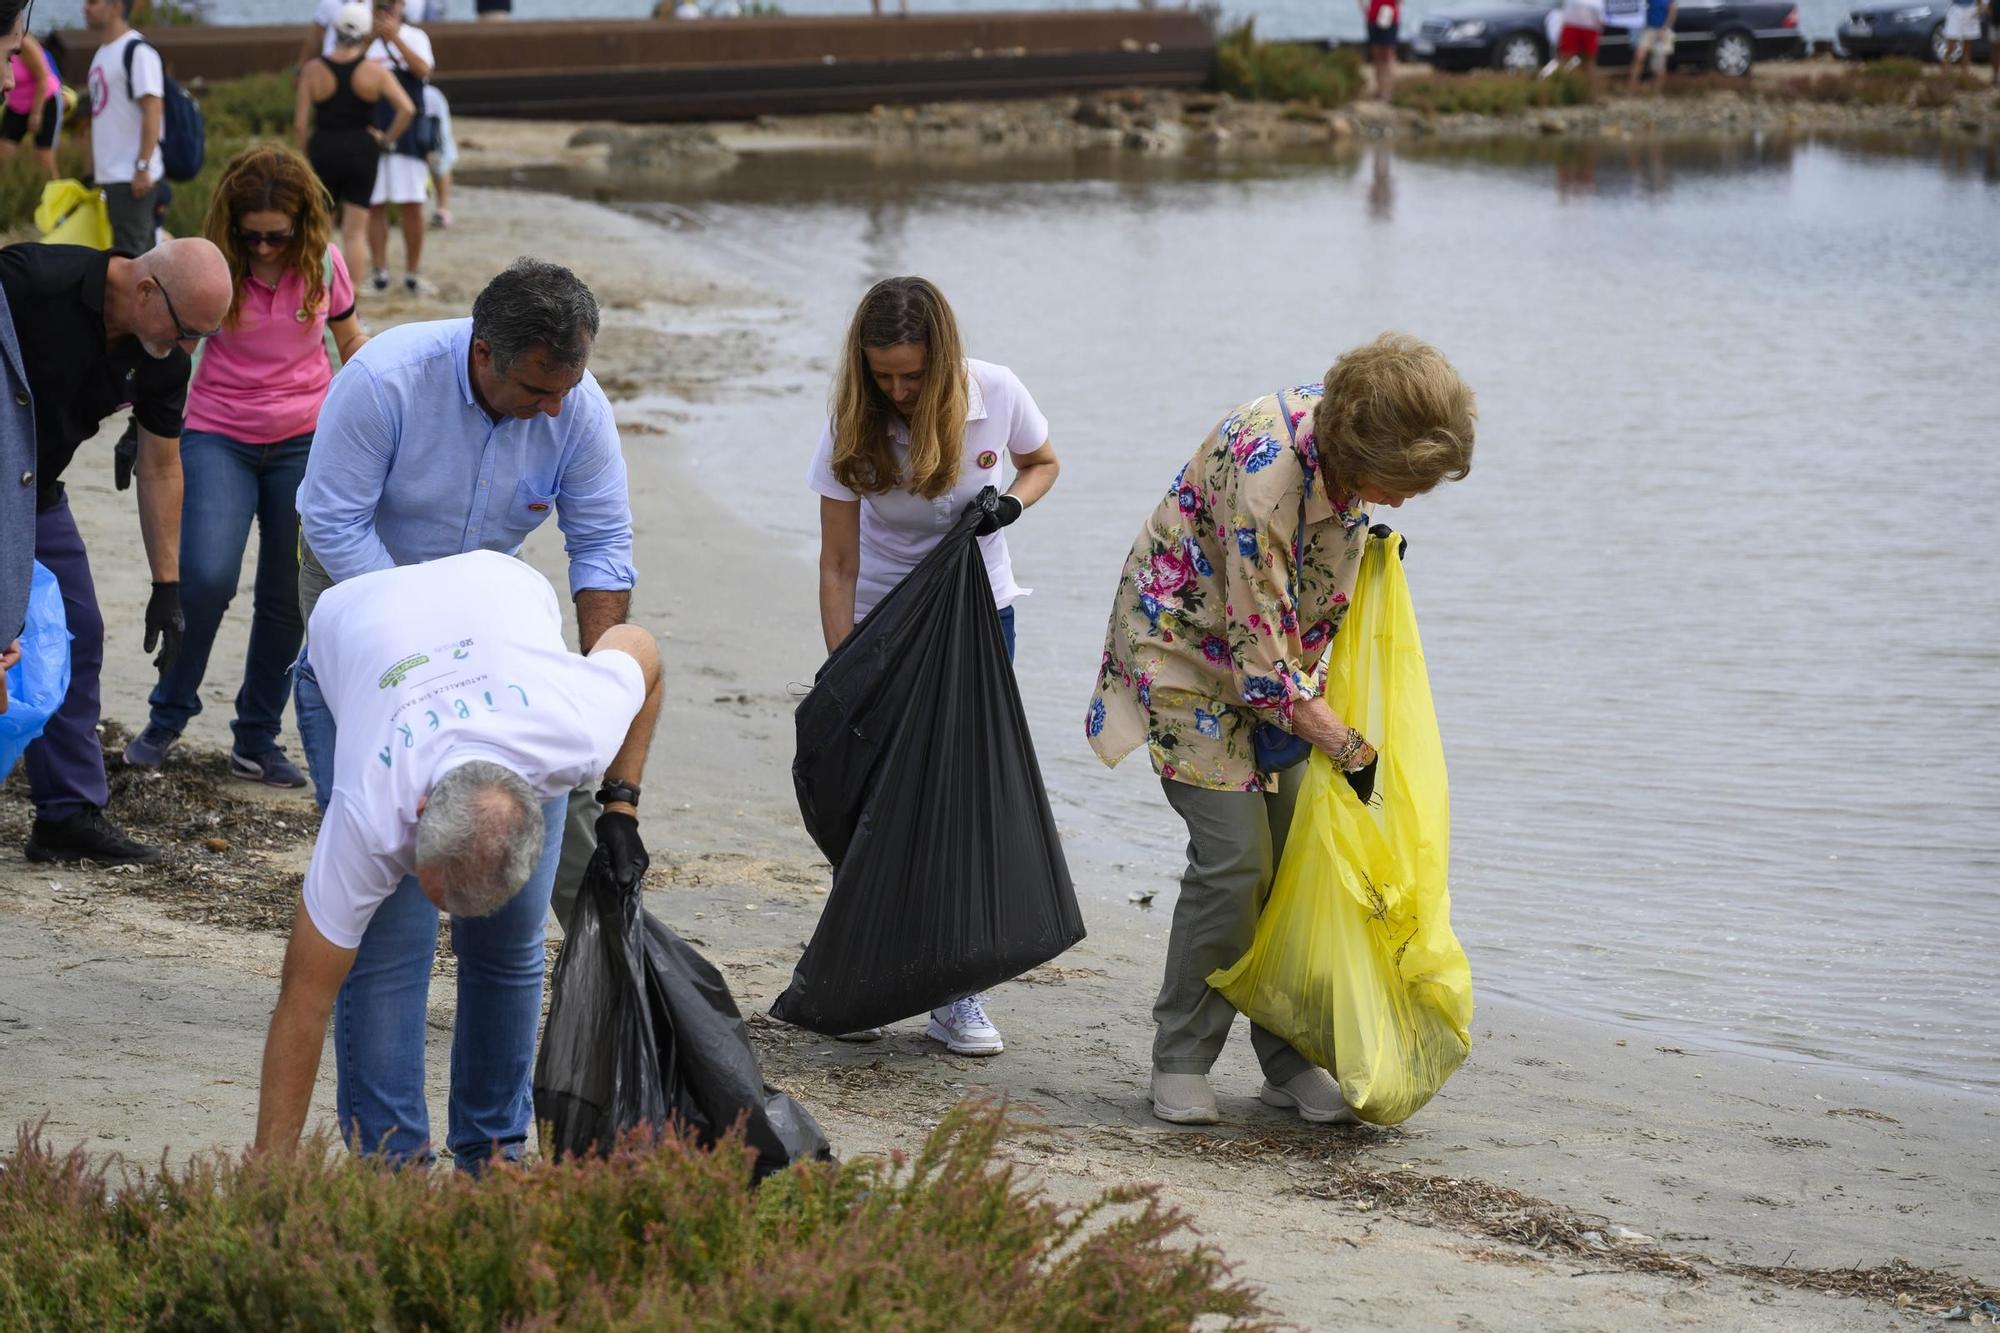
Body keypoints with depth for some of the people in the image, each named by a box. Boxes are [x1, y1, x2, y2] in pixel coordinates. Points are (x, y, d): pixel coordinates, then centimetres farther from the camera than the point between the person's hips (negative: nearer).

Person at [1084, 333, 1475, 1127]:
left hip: (1278, 655, 7)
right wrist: (1352, 751, -24)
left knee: (1297, 853, 1)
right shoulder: (1267, 469, -36)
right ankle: (1181, 1062, 0)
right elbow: (1259, 657, -30)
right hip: (1192, 650, -7)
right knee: (1235, 858, -14)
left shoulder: (1345, 433, -13)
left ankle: (1288, 1059, 8)